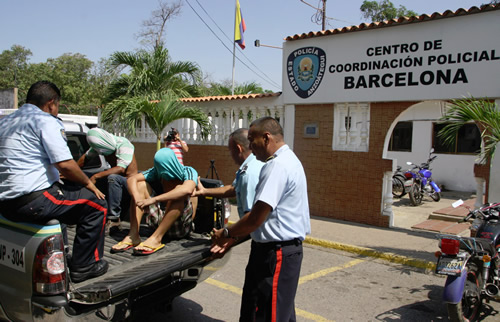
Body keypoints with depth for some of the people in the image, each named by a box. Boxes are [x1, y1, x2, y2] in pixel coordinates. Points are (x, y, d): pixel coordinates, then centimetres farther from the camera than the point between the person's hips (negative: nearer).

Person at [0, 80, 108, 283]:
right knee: (96, 204, 1)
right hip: (34, 201, -9)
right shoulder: (46, 121, -9)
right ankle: (83, 267, 4)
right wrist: (89, 183, -1)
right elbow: (65, 164, -17)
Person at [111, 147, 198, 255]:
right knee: (141, 184, -7)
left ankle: (156, 238, -34)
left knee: (180, 192, -31)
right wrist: (136, 197, -30)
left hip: (182, 225, -5)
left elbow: (187, 190, -37)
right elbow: (131, 179, -7)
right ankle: (133, 235, -19)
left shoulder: (189, 172, -13)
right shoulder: (158, 171, 2)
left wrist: (153, 199, -42)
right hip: (163, 220, 5)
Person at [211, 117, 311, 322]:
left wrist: (226, 233, -5)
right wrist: (231, 238, 14)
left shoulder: (278, 165, -20)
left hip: (277, 253, -10)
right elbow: (262, 213, 17)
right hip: (275, 250, 10)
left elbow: (256, 218, -22)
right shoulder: (285, 160, 14)